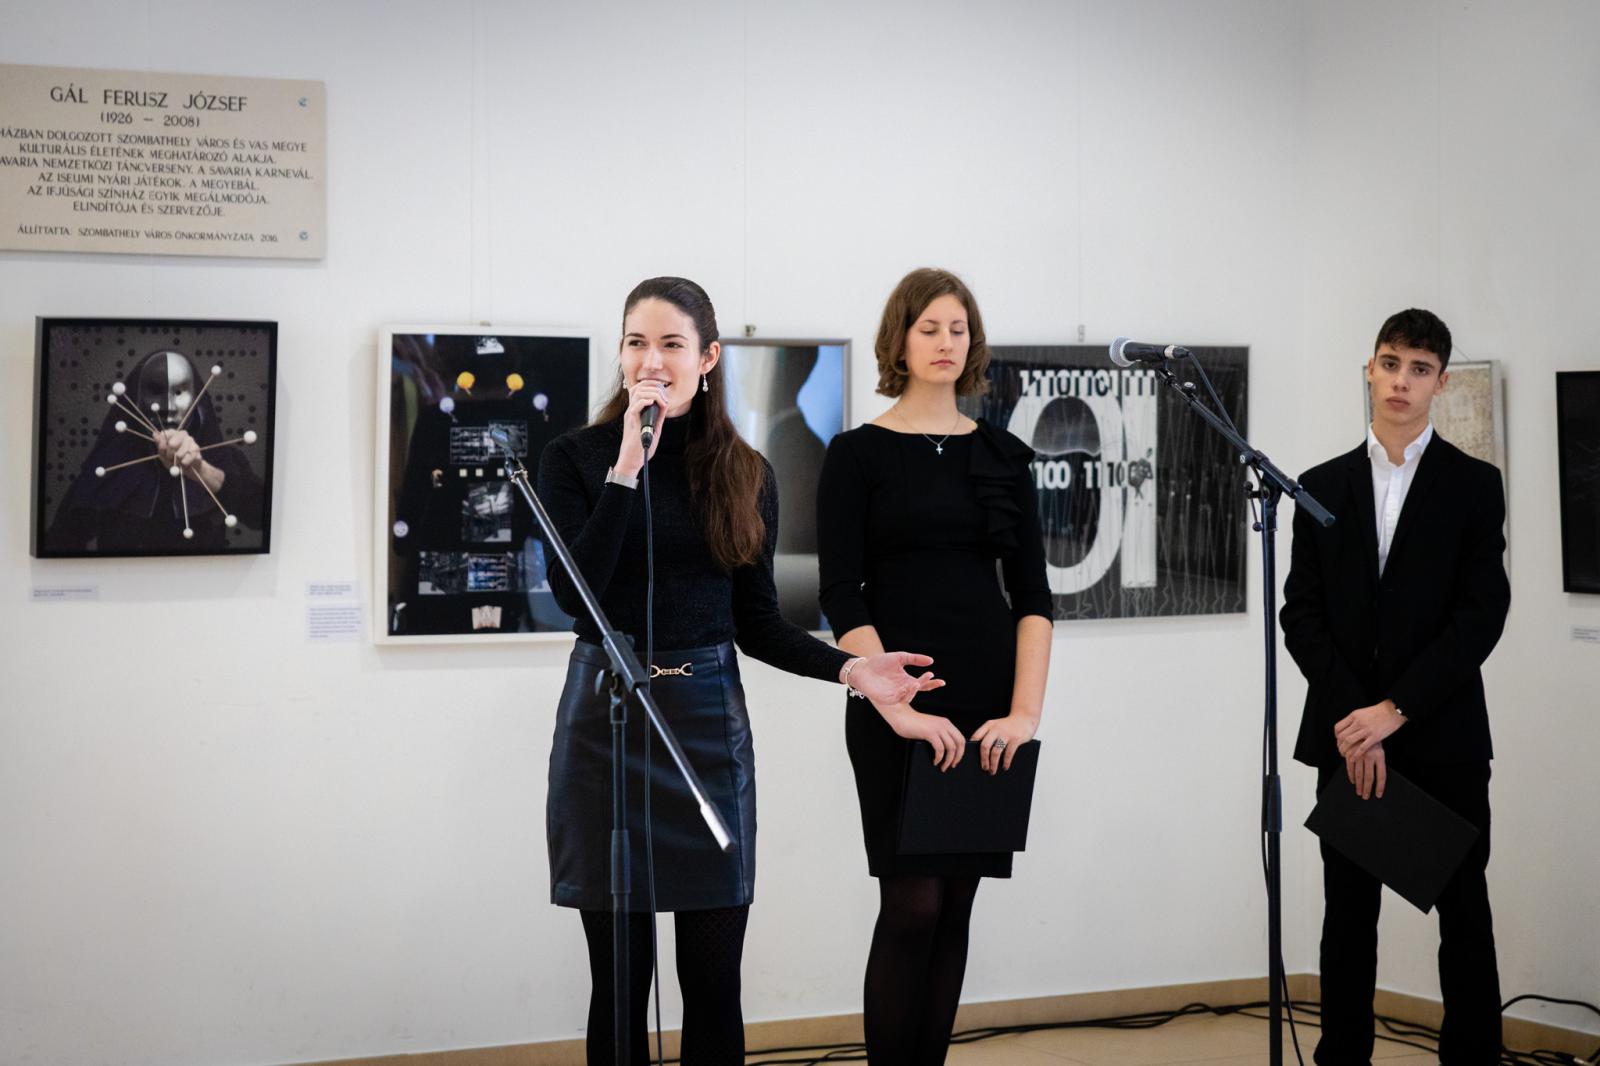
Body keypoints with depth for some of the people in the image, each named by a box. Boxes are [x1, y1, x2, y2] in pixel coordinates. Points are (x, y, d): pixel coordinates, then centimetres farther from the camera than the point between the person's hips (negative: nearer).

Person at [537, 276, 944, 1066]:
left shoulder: (744, 474, 6)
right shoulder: (575, 457, -1)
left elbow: (755, 621, 7)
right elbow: (575, 594, -14)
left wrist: (851, 669, -7)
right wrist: (628, 466, -17)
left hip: (708, 721, 2)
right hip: (606, 717, -2)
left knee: (713, 979, 4)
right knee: (620, 978, 4)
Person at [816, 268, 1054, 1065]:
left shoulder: (1002, 454, 9)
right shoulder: (859, 454, -2)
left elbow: (1031, 592, 4)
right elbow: (842, 598, -9)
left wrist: (1025, 709, -8)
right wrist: (897, 709, -18)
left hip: (986, 707, 4)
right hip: (897, 706, -4)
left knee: (955, 905, 8)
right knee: (913, 903, -4)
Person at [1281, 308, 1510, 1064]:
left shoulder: (1474, 485, 2)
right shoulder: (1322, 486, 8)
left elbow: (1481, 615, -7)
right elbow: (1301, 614, 2)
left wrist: (1395, 710, -14)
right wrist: (1351, 721, -10)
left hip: (1444, 737, -2)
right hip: (1347, 737, 2)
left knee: (1463, 913, 5)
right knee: (1348, 913, 8)